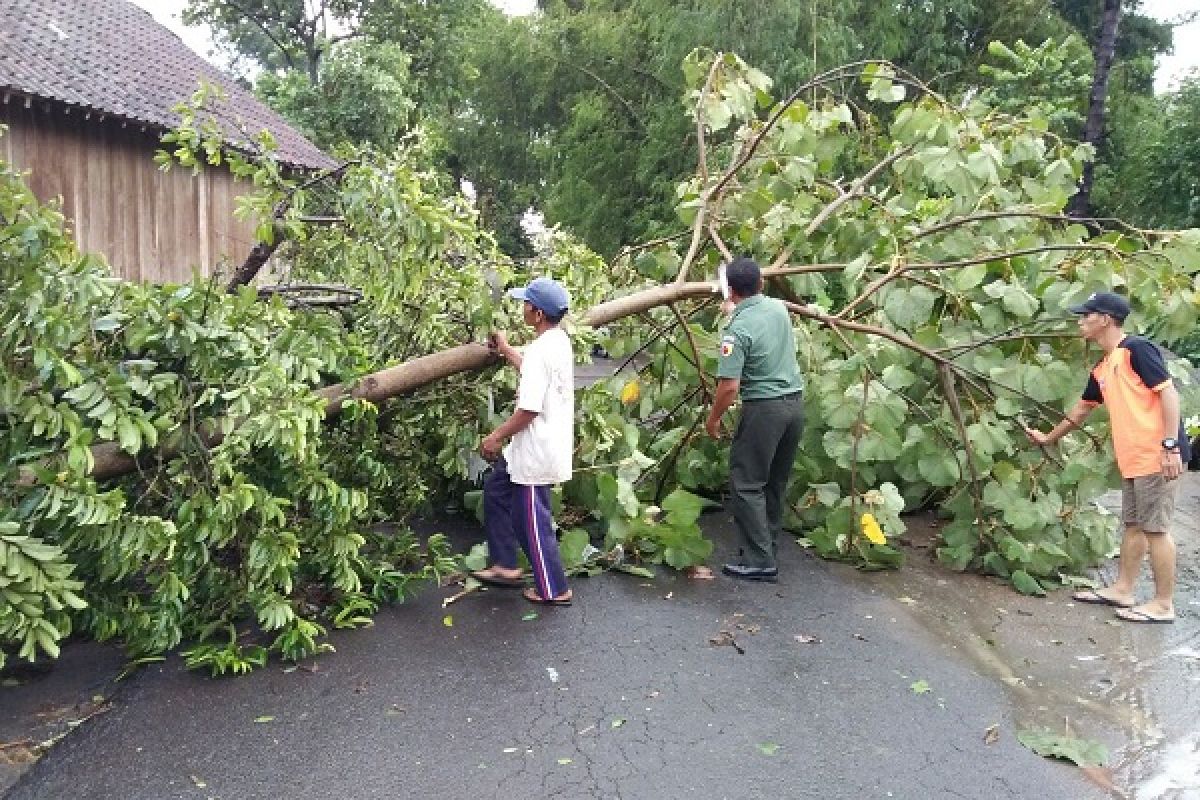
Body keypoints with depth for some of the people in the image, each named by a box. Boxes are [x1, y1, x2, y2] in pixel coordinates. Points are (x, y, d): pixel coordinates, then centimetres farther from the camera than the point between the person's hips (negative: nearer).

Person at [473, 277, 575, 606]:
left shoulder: (540, 351, -26)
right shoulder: (559, 341, 5)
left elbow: (528, 409, -26)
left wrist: (497, 437, -13)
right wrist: (506, 350, 29)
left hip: (536, 452, -10)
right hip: (540, 445, 10)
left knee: (532, 520, 5)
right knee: (495, 489, 22)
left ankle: (553, 589, 21)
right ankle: (505, 566, 28)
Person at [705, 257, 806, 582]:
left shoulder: (738, 328, -18)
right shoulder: (779, 308, 4)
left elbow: (730, 386, -22)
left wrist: (713, 418, -5)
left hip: (764, 408, -8)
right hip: (795, 402, 8)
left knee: (747, 485, 1)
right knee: (776, 482, 18)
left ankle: (759, 561, 0)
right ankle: (767, 545, 30)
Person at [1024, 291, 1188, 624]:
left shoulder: (1137, 348, -11)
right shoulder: (1102, 369, 16)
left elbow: (1169, 394, -16)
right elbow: (1082, 409, 29)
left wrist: (1170, 445, -22)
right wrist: (1049, 438, 39)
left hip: (1157, 456, -9)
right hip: (1133, 459, 9)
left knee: (1155, 528, -3)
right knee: (1132, 525, 15)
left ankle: (1163, 604, 6)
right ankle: (1122, 590, 25)